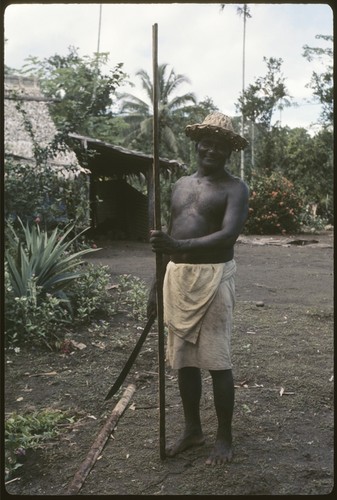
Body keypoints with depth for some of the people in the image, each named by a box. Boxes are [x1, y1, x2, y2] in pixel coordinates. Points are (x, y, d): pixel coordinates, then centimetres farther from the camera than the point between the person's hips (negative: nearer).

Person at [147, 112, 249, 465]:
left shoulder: (234, 188, -5)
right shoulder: (181, 185, 15)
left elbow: (228, 235, -21)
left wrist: (181, 246, -35)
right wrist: (158, 282, 16)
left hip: (213, 278, -6)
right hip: (177, 277, 6)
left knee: (217, 361, 0)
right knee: (183, 360, 13)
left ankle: (224, 437, 17)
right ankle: (192, 429, 29)